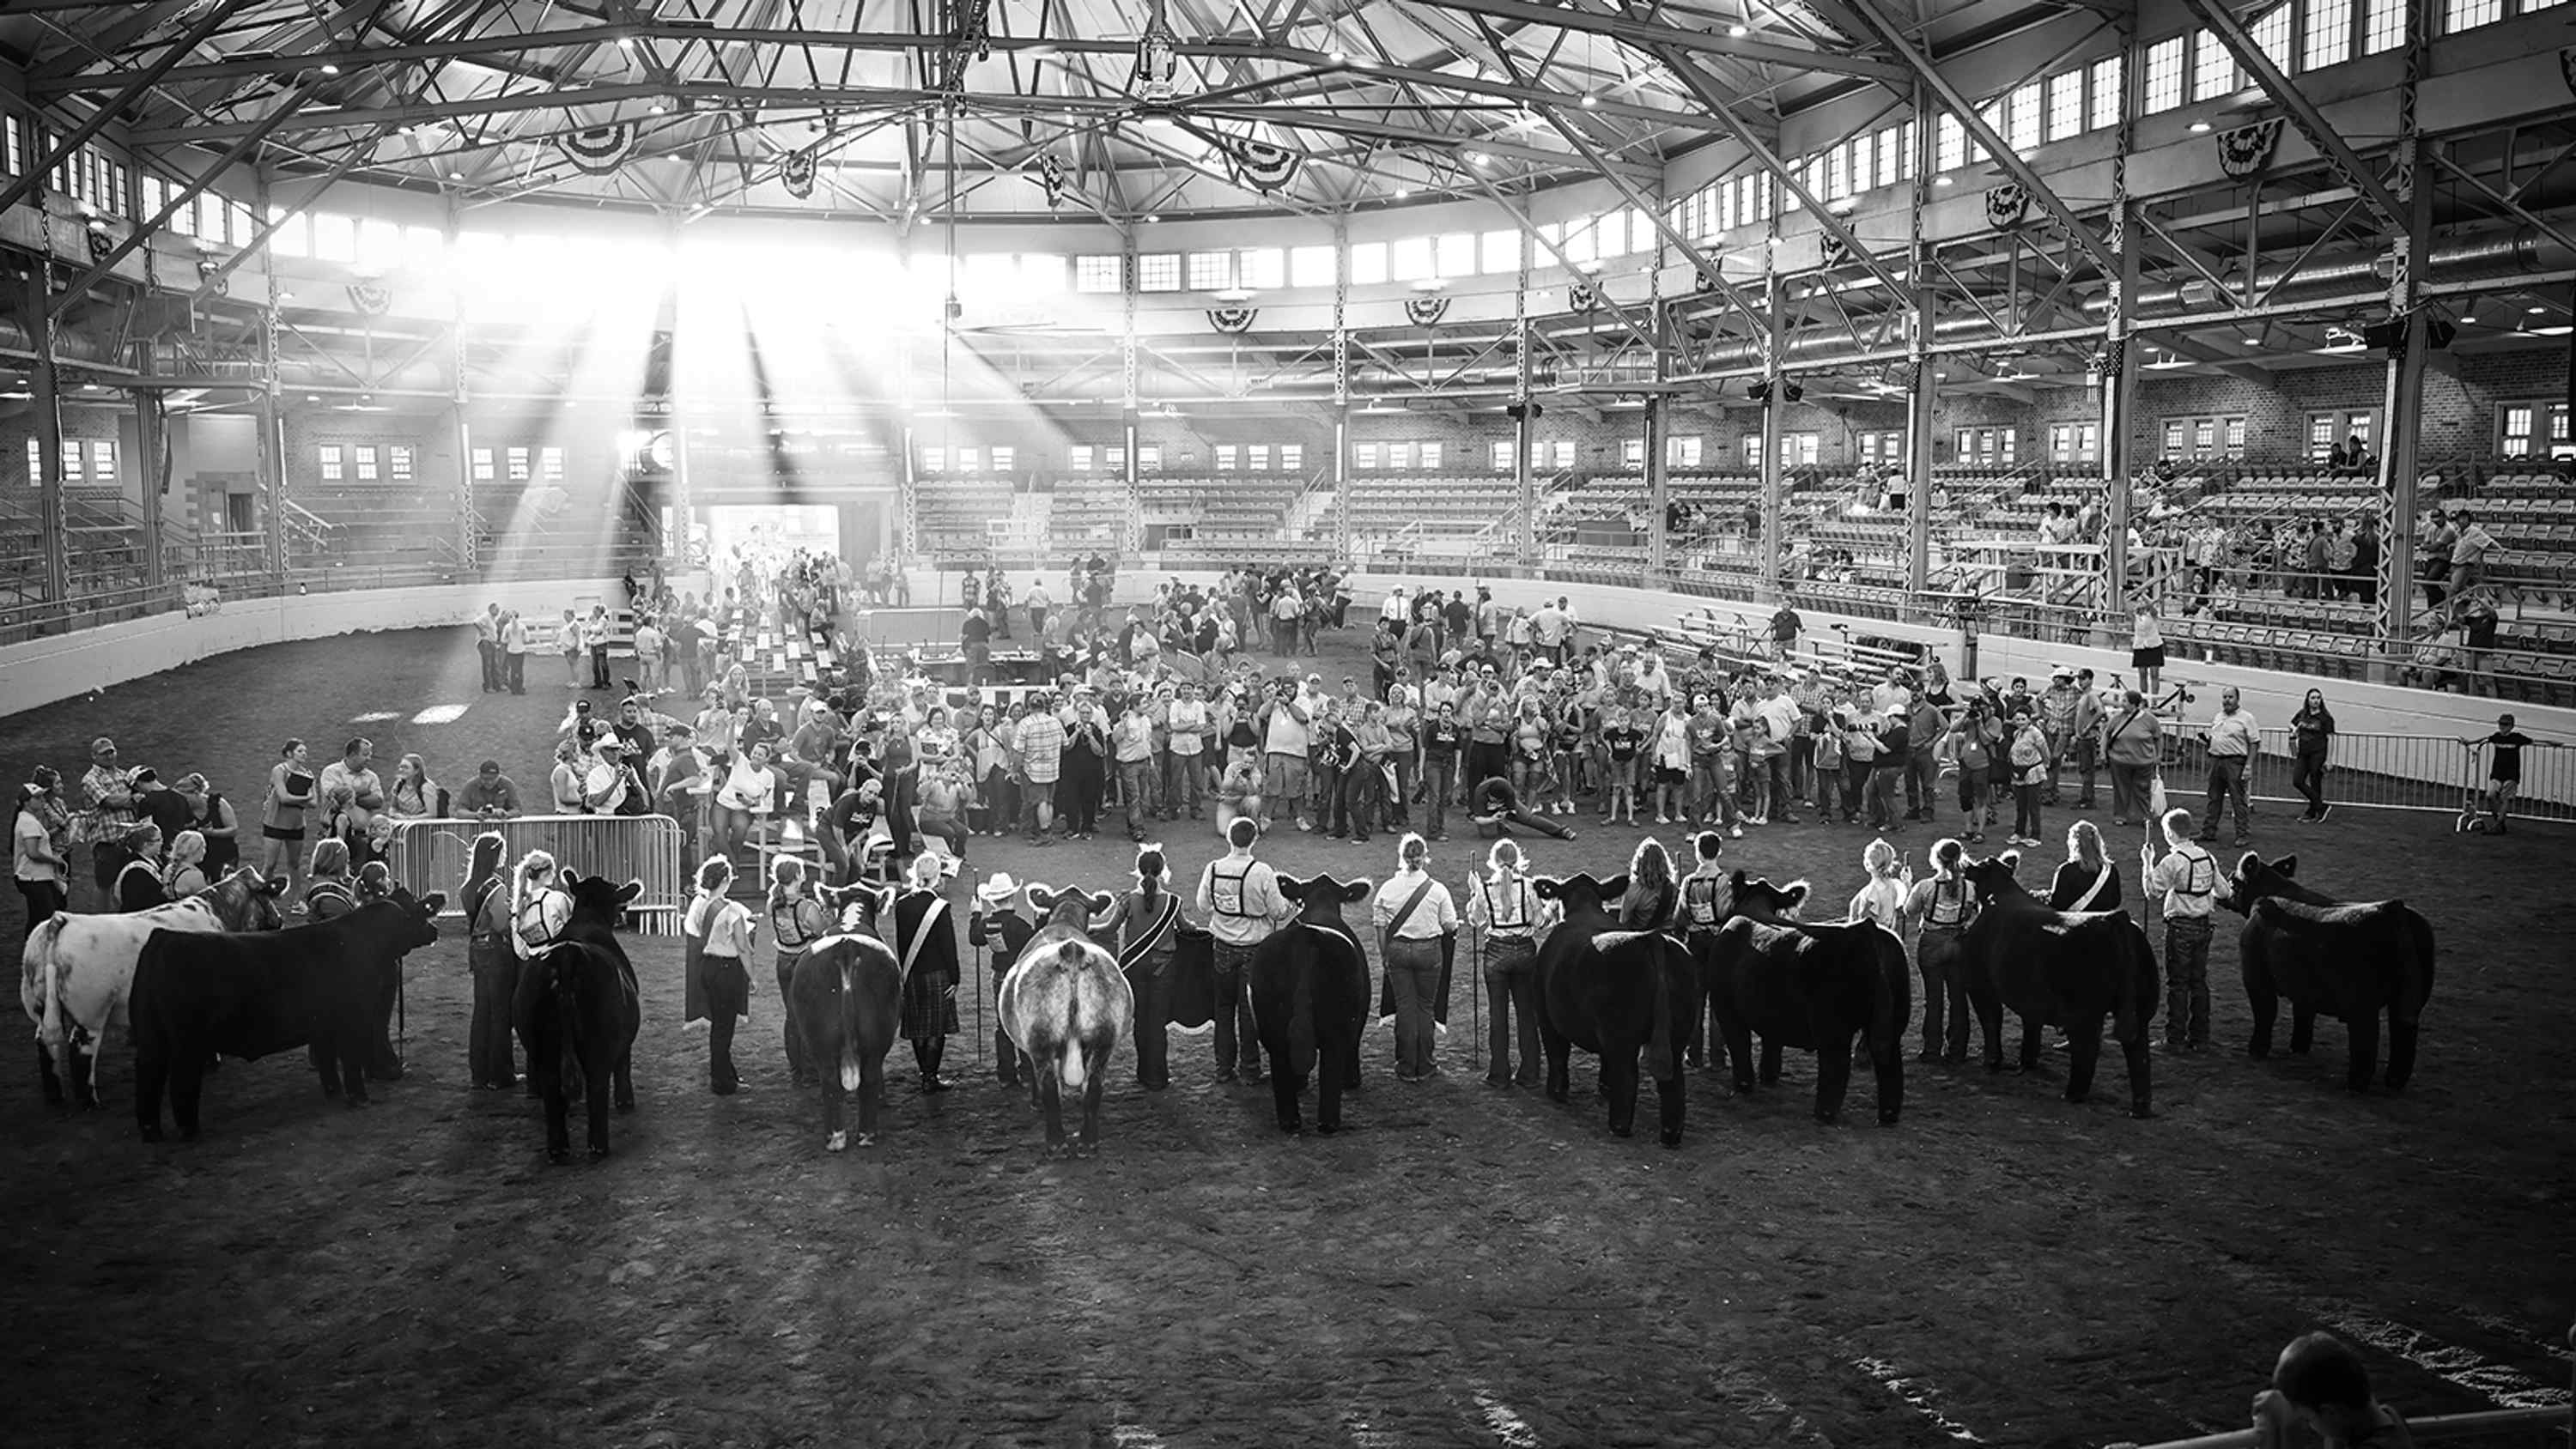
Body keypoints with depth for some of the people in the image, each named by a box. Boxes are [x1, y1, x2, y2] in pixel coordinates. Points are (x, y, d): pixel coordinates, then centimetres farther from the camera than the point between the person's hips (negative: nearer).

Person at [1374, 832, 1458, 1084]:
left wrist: (1384, 954, 12)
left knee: (1404, 1006, 8)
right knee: (1426, 1006, 10)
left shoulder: (1387, 889, -6)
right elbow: (1450, 926, -5)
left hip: (1398, 950, 1)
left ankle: (1406, 1068, 12)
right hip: (1429, 950, -1)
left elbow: (1381, 926, 1)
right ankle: (1425, 1066, 15)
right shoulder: (1437, 889, -11)